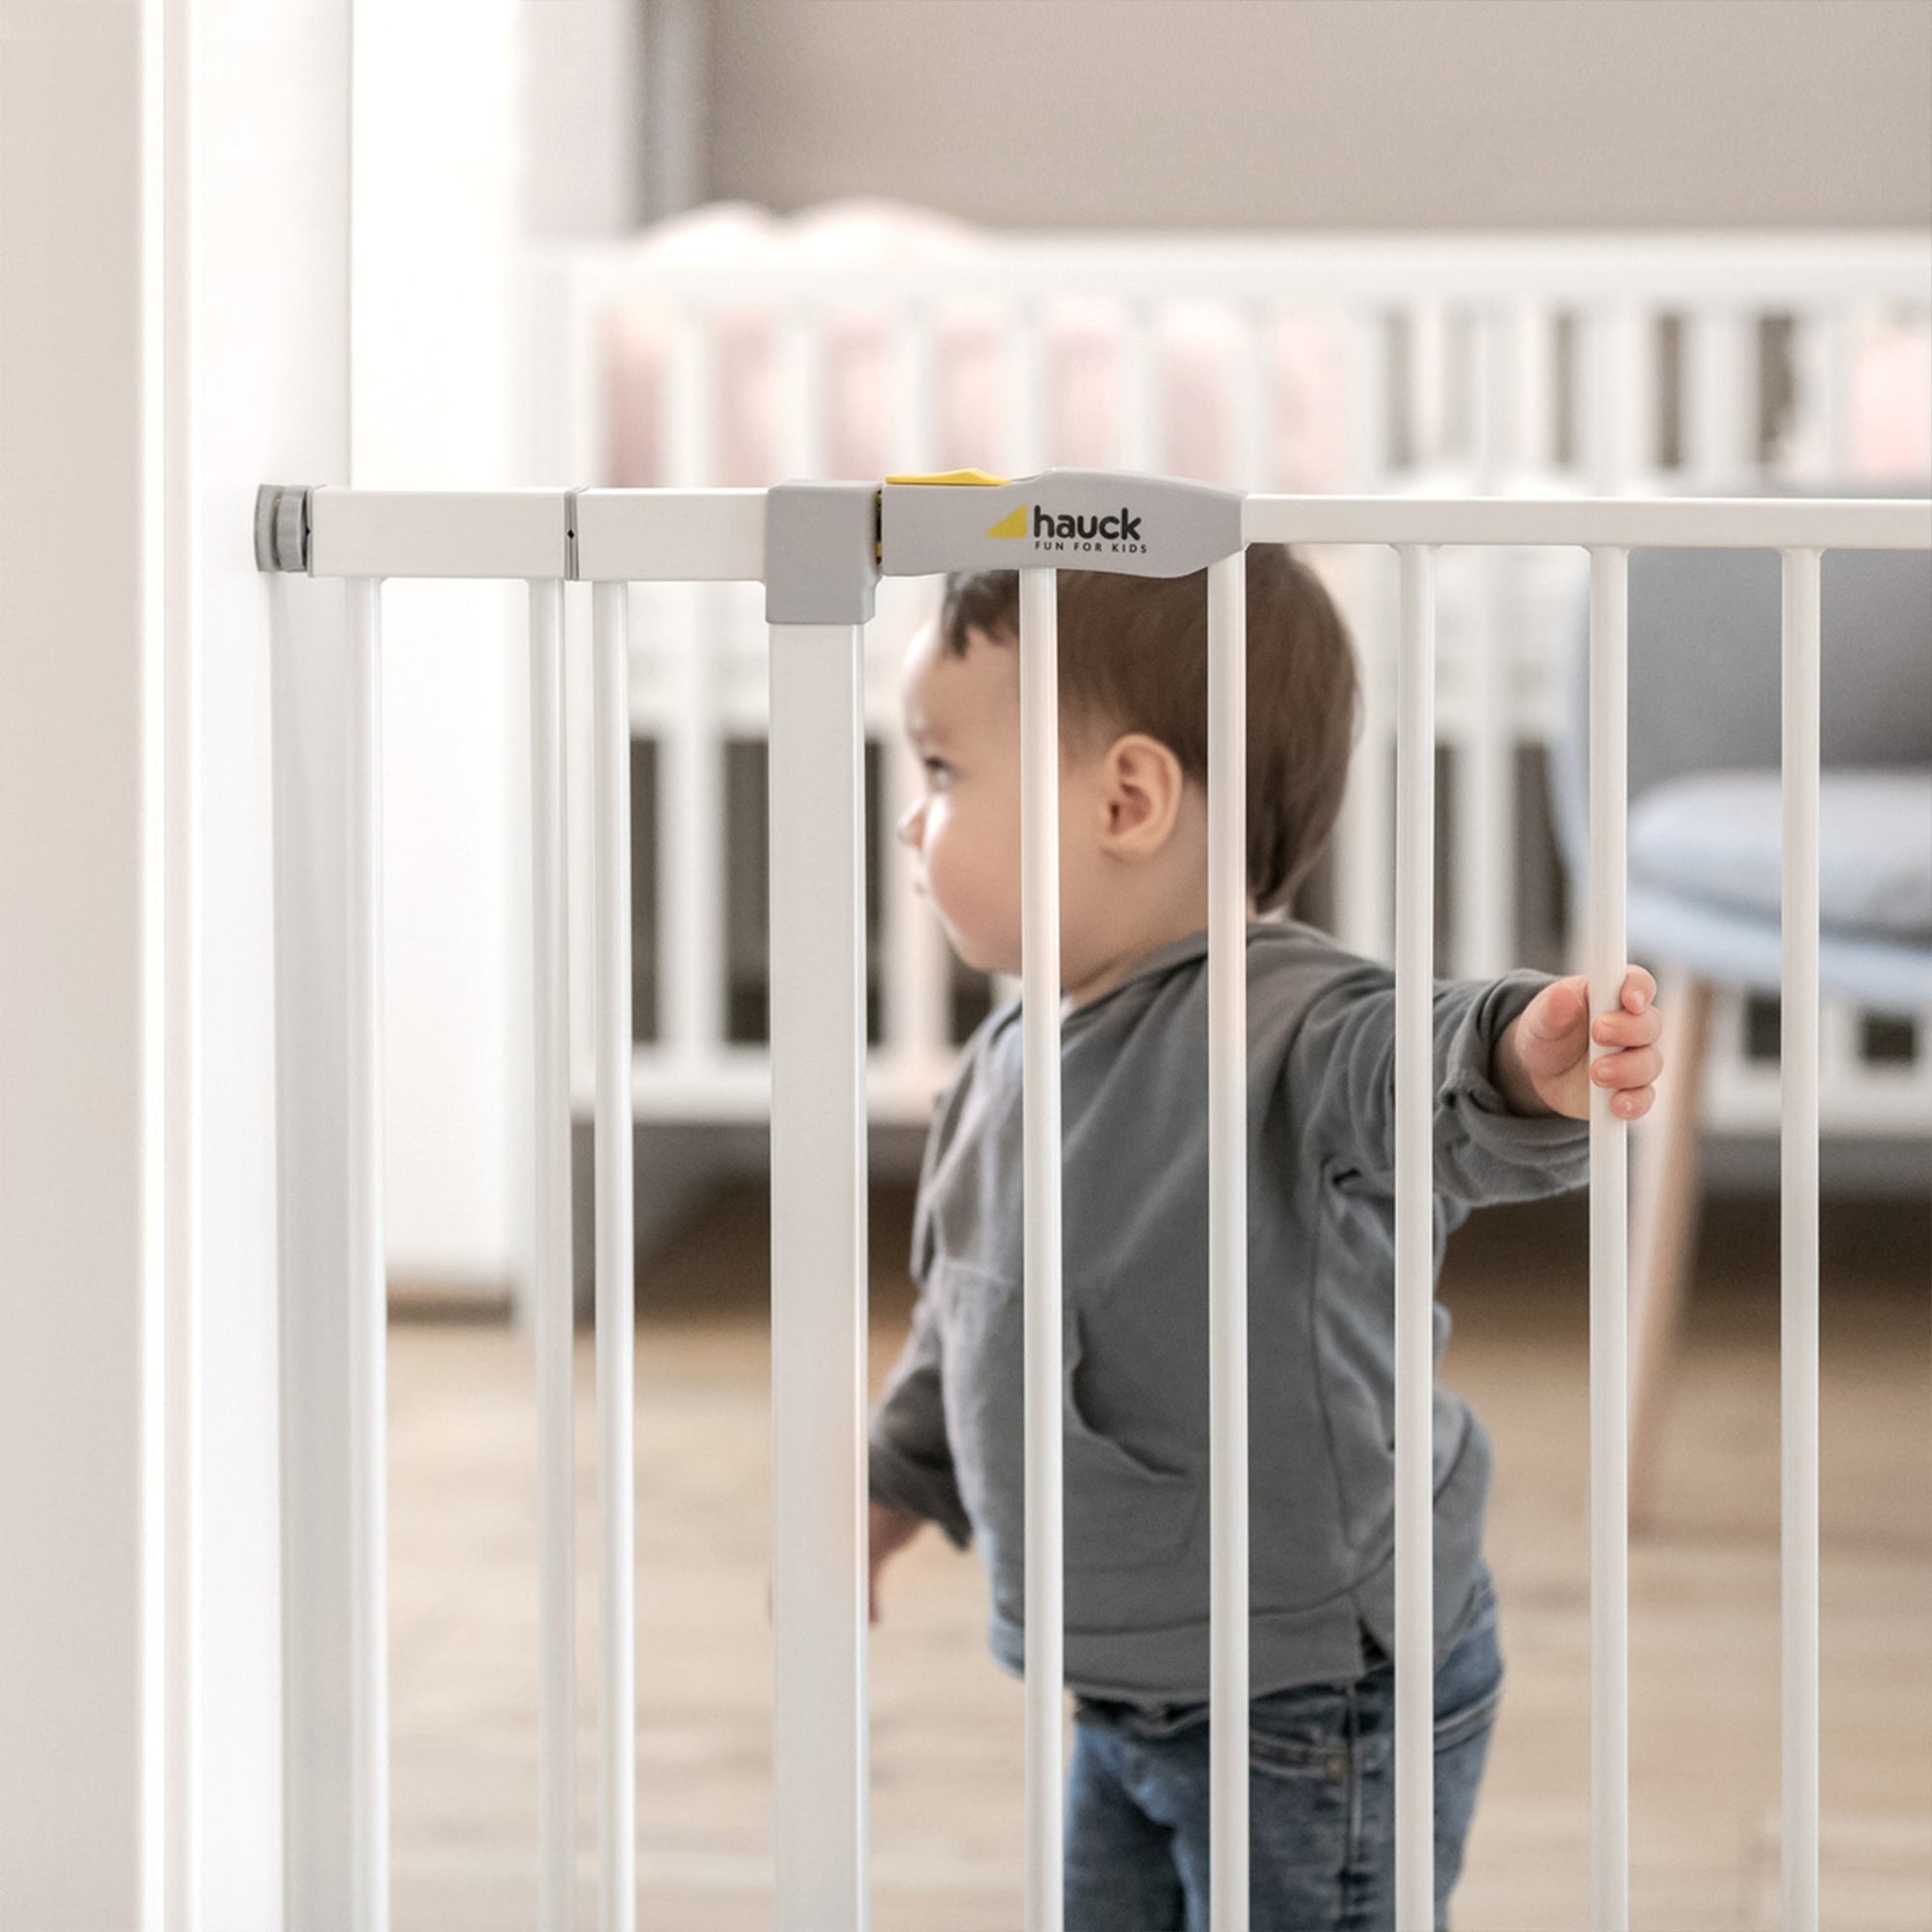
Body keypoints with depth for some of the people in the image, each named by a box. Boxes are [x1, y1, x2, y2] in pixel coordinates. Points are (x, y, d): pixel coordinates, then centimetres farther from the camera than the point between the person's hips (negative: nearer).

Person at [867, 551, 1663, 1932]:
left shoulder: (1282, 1031, -25)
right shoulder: (1010, 1062, 4)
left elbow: (1412, 1069, -48)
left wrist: (1528, 1063, -69)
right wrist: (902, 1483, 33)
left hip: (1315, 1695, -9)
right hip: (1124, 1695, 9)